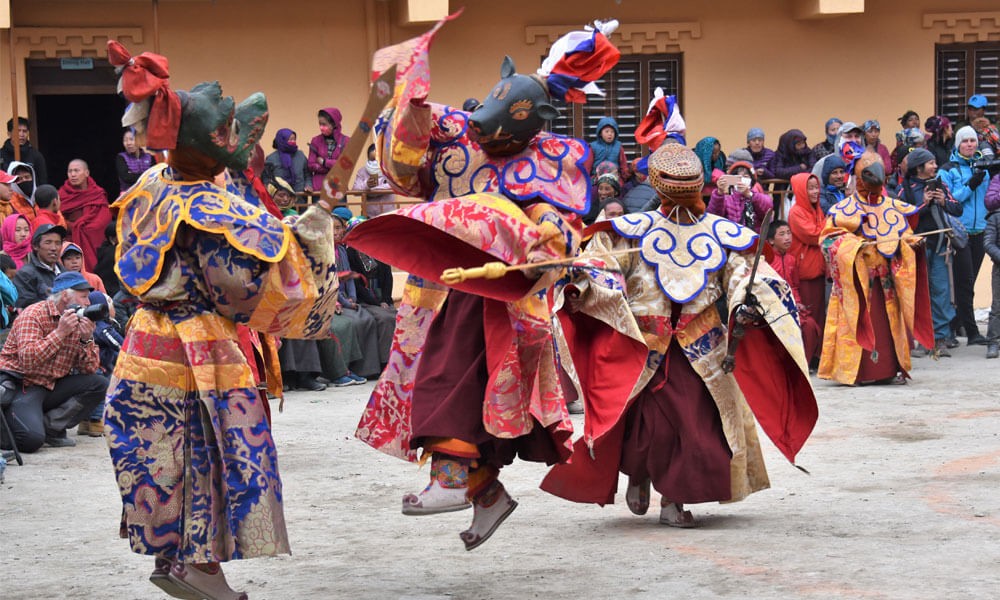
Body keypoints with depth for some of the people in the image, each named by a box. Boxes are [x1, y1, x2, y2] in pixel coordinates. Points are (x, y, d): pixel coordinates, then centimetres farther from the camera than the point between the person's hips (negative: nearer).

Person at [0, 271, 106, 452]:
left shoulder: (79, 321, 7)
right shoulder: (34, 315, -13)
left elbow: (89, 370, 3)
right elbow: (28, 360, -28)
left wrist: (86, 339, -14)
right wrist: (61, 332, -28)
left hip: (52, 387, 7)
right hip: (20, 386, -7)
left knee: (100, 384, -10)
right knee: (32, 439, -29)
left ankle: (51, 426, -8)